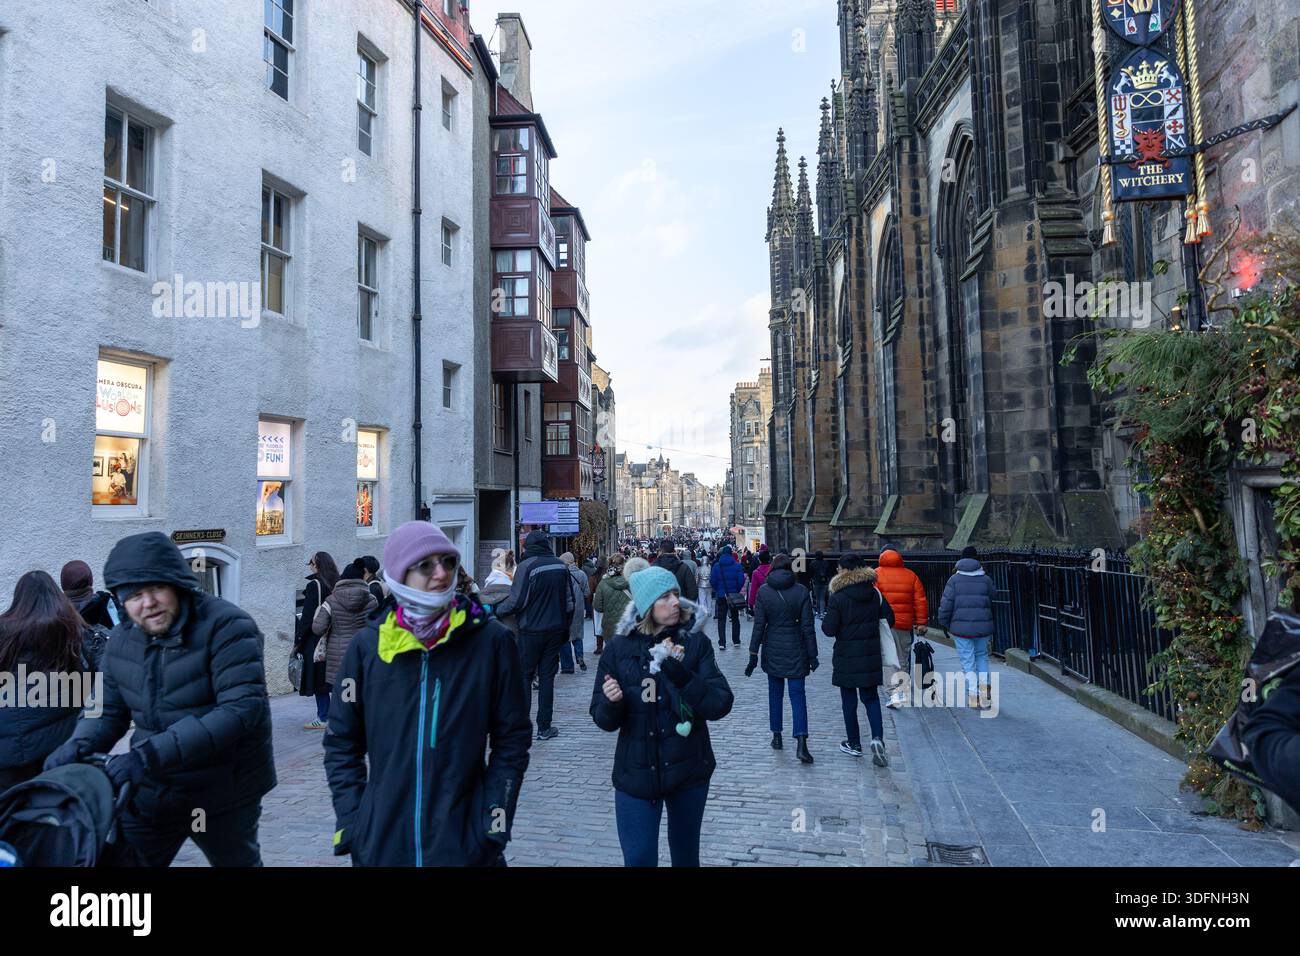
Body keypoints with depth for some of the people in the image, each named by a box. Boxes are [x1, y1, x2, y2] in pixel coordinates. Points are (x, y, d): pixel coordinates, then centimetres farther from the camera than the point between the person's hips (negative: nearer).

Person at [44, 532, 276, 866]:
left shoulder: (225, 626, -20)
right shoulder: (122, 640, 2)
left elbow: (242, 707, -30)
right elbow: (109, 709, 12)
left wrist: (151, 754, -35)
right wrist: (79, 745, -12)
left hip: (221, 794, -4)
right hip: (148, 795, 5)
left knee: (238, 860, 17)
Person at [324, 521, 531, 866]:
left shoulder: (490, 640, -7)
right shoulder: (367, 646, -2)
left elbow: (512, 738, -1)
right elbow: (342, 743, 6)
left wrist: (496, 823, -7)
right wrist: (350, 823, -1)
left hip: (466, 841, -1)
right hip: (381, 841, 2)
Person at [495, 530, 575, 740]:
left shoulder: (526, 566, -12)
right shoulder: (561, 566, 5)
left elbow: (517, 601, -15)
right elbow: (569, 600, 10)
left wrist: (497, 611, 2)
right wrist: (565, 627, 19)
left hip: (531, 630, -4)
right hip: (555, 630, 4)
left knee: (524, 677, 5)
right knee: (547, 677, 9)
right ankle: (544, 727, 11)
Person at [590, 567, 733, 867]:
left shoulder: (695, 642, -7)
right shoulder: (619, 648, -6)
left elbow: (721, 705, -13)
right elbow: (603, 720, -3)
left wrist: (684, 679, -28)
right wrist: (611, 704, -25)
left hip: (688, 771, 1)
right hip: (636, 775, -1)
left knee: (686, 854, 20)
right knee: (638, 859, 0)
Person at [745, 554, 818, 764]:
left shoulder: (763, 591, -5)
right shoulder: (801, 591, -6)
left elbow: (759, 626, -5)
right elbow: (808, 627, -5)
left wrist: (753, 654, -1)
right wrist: (812, 655, 1)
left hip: (772, 650, 1)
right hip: (795, 650, -1)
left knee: (775, 693, 15)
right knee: (798, 694, 1)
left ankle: (776, 736, 22)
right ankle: (801, 742, -10)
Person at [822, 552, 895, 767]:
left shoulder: (838, 598, -15)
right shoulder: (875, 594, -1)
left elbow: (829, 630, -15)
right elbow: (889, 620, 5)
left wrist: (825, 622, 6)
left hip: (846, 656, -4)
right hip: (871, 655, 4)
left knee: (849, 700, 10)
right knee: (870, 698, 13)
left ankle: (854, 744, 19)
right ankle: (877, 738, -6)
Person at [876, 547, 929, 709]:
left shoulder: (876, 575, -2)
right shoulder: (911, 575, 10)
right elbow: (920, 600, 8)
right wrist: (921, 622, 11)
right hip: (905, 624, 4)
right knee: (903, 660, 16)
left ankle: (896, 692, -17)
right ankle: (902, 689, 25)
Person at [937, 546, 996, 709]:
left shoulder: (954, 579, -4)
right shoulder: (986, 579, 1)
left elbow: (946, 604, -5)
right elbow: (994, 602, 5)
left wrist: (945, 623, 7)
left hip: (961, 627, -2)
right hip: (983, 626, 2)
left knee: (967, 661, 5)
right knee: (982, 656, 19)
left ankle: (972, 697, 1)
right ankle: (984, 694, 13)